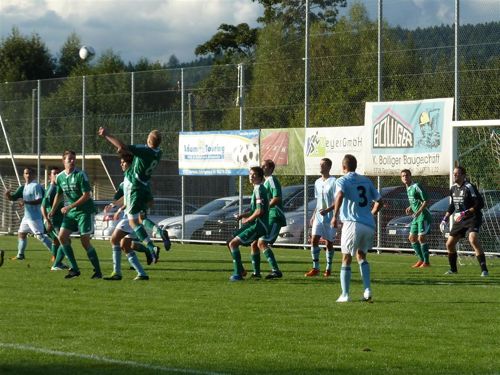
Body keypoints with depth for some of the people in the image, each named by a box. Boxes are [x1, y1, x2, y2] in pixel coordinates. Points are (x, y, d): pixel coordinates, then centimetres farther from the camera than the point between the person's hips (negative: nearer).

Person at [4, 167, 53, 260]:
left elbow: (39, 200, -20)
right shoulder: (23, 187, 13)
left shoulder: (36, 186, -12)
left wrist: (26, 202, -29)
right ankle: (20, 255, 25)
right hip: (27, 216, 9)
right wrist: (8, 195, -7)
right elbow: (13, 198, 15)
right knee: (21, 233, 14)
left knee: (40, 236, -13)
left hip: (35, 217, -9)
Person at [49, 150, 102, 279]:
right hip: (70, 212, 6)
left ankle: (97, 271, 1)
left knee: (85, 241, -10)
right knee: (62, 236, -6)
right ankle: (74, 269, 1)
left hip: (85, 211, -6)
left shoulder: (80, 175, -13)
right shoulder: (60, 177, 4)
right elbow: (59, 195, 21)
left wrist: (69, 207, -20)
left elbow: (86, 195, -17)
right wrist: (53, 210, 16)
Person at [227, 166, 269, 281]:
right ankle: (240, 270, 19)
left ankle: (238, 274, -12)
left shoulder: (259, 189, -14)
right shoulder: (257, 189, 18)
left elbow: (260, 211, -22)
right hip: (254, 224, 10)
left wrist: (247, 220, -10)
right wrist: (242, 215, 12)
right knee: (231, 243, 14)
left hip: (258, 225, -10)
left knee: (233, 244, -14)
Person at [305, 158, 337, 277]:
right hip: (319, 216, 5)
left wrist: (327, 210, -26)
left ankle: (328, 269, 14)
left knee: (329, 243, 3)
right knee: (314, 239, -9)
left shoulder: (333, 182, -10)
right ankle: (315, 268, -7)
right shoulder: (317, 182, 12)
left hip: (330, 217, -5)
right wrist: (313, 216, 17)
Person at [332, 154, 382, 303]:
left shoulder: (342, 180, 0)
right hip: (369, 225, 5)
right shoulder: (366, 181, 16)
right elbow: (379, 201, 20)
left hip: (353, 224, -5)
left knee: (346, 260, 6)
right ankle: (367, 290, 6)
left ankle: (345, 295, 3)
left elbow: (340, 195, -22)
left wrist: (335, 216, -16)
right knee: (361, 256, 20)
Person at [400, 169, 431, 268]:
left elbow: (426, 201, -18)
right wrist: (410, 208, 10)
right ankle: (421, 259, 19)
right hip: (416, 217, 10)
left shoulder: (416, 186, -14)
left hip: (423, 216, -10)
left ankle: (426, 262, -5)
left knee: (421, 238, -12)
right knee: (411, 238, 9)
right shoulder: (408, 188, 13)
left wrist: (418, 211, -24)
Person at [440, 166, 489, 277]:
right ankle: (453, 269, 28)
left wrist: (465, 213, -25)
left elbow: (480, 204, -19)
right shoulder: (453, 188, 9)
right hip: (459, 220, 8)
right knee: (449, 244, 7)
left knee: (473, 239, -29)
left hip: (472, 219, -8)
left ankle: (484, 269, -26)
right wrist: (445, 219, 16)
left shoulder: (469, 187, -15)